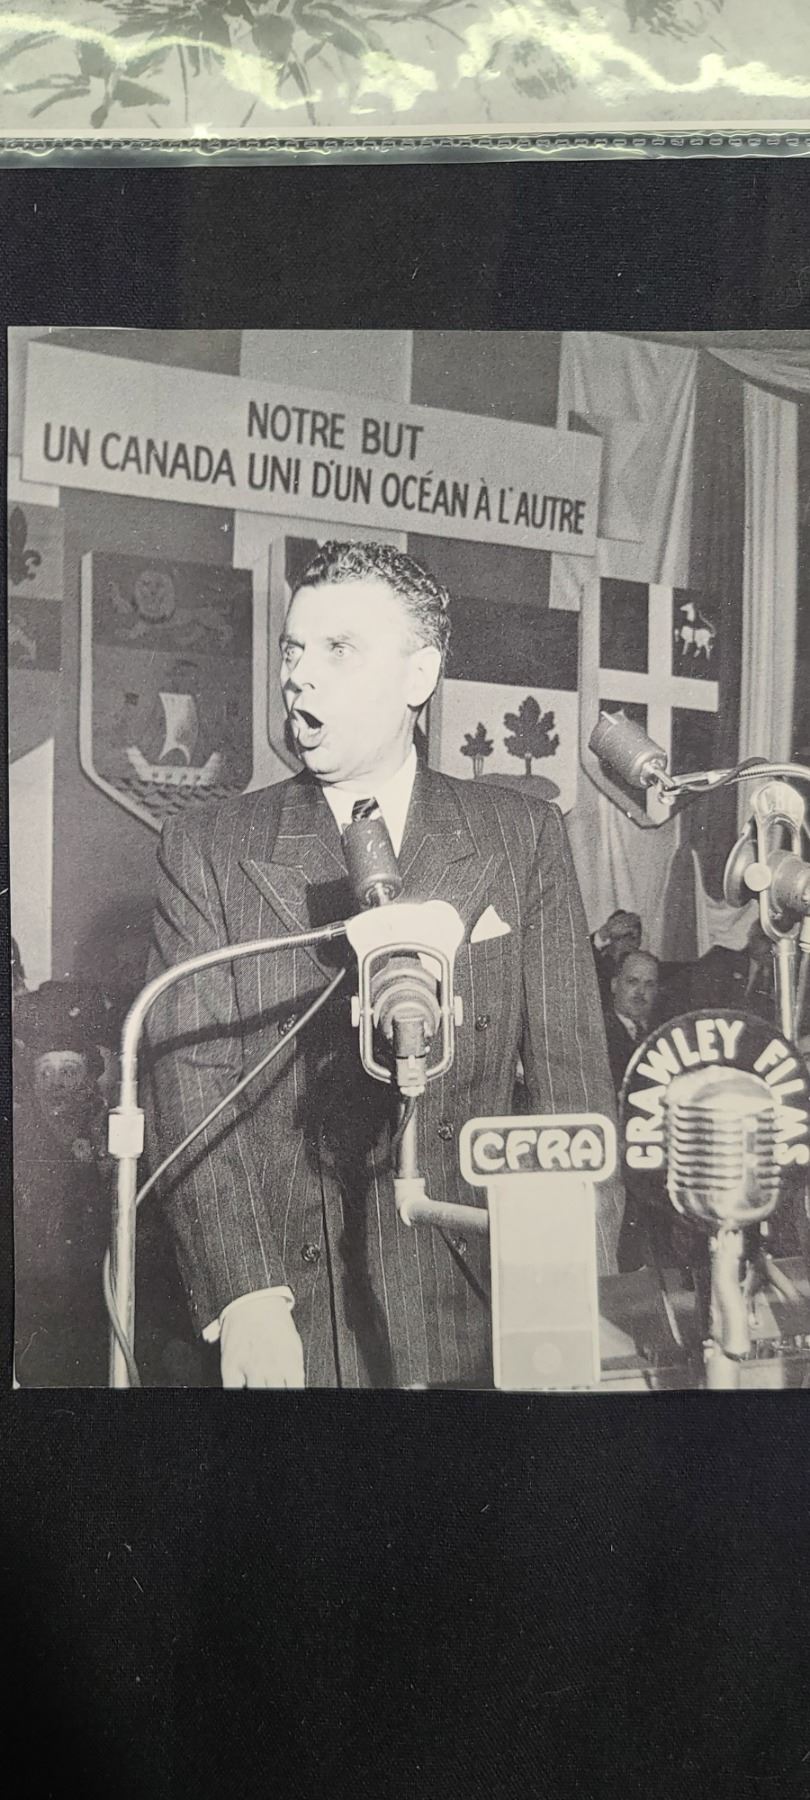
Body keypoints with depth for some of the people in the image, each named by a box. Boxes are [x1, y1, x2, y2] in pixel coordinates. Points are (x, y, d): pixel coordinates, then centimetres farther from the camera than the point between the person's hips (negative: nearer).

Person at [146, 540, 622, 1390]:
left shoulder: (523, 835, 2)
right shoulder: (205, 852, 0)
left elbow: (570, 1072, -1)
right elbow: (190, 1088, -6)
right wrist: (244, 1300, -17)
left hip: (477, 1309, 1)